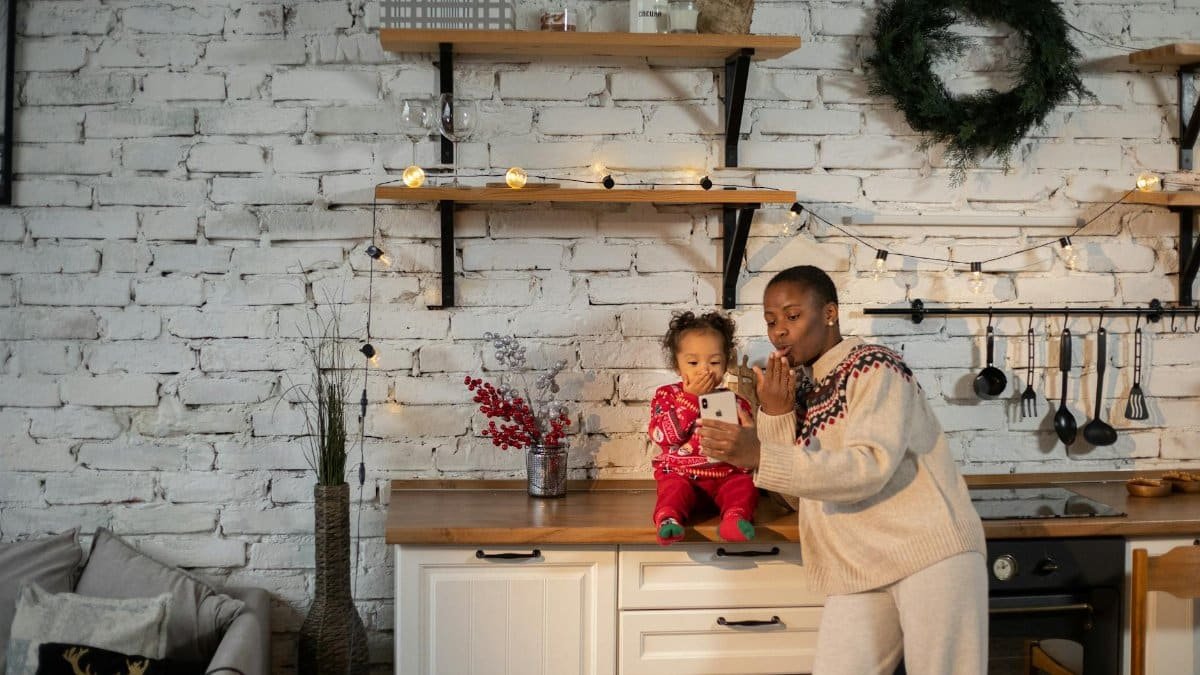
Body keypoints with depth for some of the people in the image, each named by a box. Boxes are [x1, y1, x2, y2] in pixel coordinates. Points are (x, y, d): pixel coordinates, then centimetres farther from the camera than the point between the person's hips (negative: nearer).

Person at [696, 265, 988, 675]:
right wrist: (775, 413, -7)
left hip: (930, 551, -6)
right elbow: (796, 477, 7)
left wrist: (761, 456, -30)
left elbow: (870, 466, -22)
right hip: (859, 570, 7)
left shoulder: (874, 367, -7)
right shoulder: (805, 390, 15)